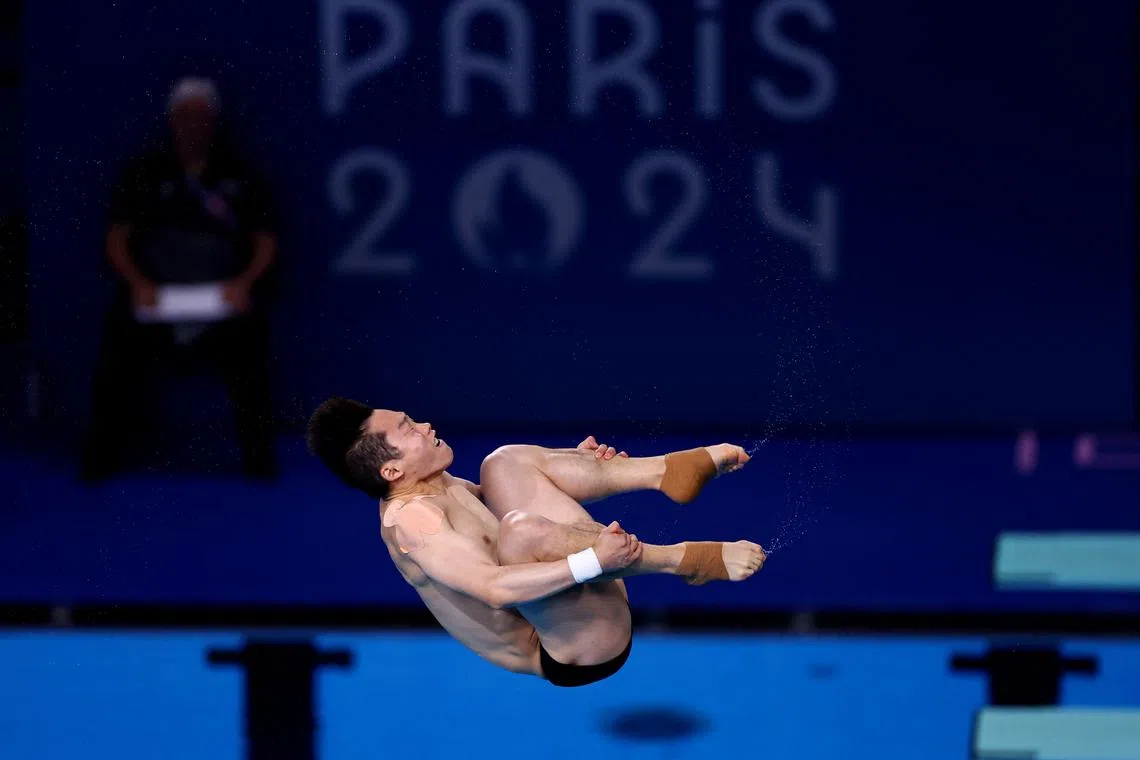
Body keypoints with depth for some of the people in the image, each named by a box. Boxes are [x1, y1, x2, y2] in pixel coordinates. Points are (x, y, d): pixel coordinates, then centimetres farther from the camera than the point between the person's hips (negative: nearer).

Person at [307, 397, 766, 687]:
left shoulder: (439, 487, 12)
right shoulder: (411, 519, -18)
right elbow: (494, 587, -33)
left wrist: (573, 468, 11)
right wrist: (593, 561, -40)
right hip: (584, 648, -10)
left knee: (505, 464, 10)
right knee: (521, 531, -37)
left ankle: (666, 473, -9)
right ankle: (686, 560, -21)